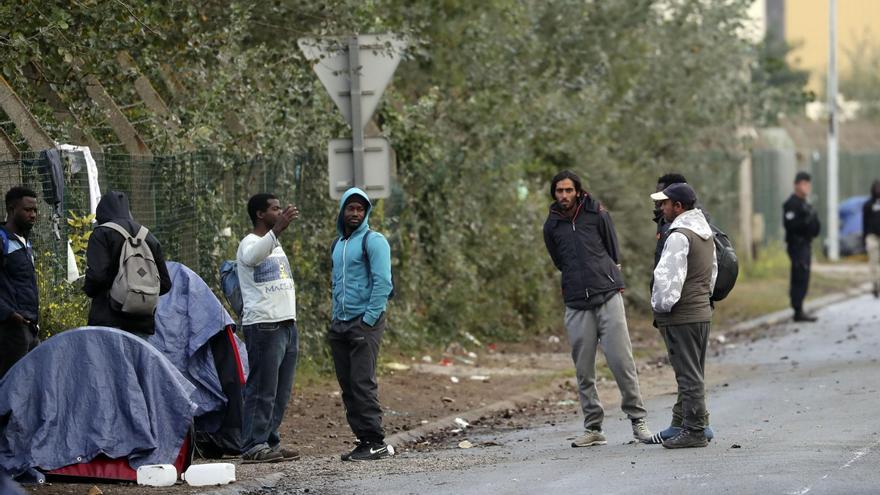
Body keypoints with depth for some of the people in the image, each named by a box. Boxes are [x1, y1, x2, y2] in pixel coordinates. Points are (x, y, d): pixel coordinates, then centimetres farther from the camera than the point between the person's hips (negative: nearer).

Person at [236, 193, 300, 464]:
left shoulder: (276, 244, 22)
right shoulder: (250, 243, -8)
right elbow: (252, 257, -34)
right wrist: (277, 229, -46)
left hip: (287, 324, 9)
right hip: (264, 326, -9)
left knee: (281, 391, 9)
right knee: (262, 389, -10)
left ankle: (270, 442, 15)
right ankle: (253, 446, -8)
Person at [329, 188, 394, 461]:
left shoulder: (373, 241, -6)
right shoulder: (337, 245, 18)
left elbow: (383, 283, -13)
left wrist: (368, 319, -16)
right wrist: (336, 317, 15)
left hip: (365, 323, -8)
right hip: (340, 325, 8)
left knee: (363, 383, -12)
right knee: (347, 385, 5)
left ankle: (376, 442, -11)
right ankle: (363, 439, 9)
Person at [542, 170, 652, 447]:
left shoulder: (597, 214, 3)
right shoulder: (552, 225, 9)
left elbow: (613, 252, 9)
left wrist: (610, 282, 8)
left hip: (608, 298, -2)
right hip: (576, 305, 2)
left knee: (621, 361, -7)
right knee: (584, 370, 3)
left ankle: (638, 420, 2)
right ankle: (593, 429, 9)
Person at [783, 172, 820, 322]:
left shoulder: (803, 203, 19)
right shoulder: (792, 204, -12)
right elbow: (790, 224, -21)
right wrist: (806, 221, -28)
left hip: (805, 245, 10)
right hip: (798, 246, -10)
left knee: (801, 280, 11)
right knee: (801, 279, -12)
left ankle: (798, 311, 15)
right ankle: (798, 312, -13)